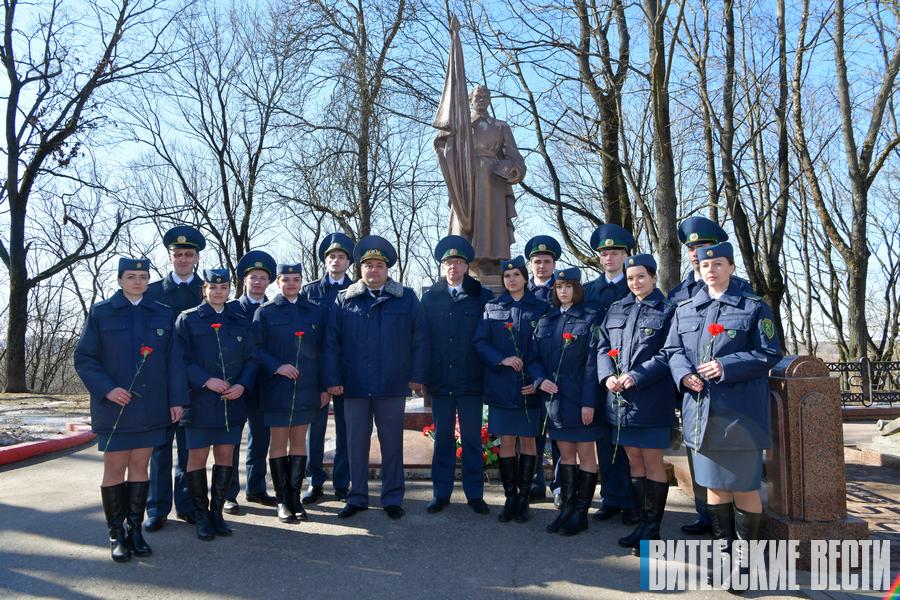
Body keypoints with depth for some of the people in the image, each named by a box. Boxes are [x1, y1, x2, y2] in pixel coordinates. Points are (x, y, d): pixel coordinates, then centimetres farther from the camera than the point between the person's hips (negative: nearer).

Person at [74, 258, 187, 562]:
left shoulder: (163, 314, 6)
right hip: (114, 405, -2)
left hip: (150, 407, 2)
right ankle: (116, 534, 17)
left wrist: (177, 400, -1)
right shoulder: (100, 312, 1)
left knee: (140, 466, 9)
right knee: (115, 468, 5)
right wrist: (106, 389, -14)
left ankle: (135, 529, 20)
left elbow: (174, 360, 5)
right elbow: (83, 358, 0)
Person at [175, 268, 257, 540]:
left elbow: (251, 359, 10)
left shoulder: (241, 322, 11)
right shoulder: (187, 319, 1)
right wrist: (206, 381, -17)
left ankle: (217, 512, 20)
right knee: (197, 457, 2)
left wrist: (242, 385, -7)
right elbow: (181, 359, -5)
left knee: (225, 455, 7)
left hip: (232, 402, 3)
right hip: (199, 402, -3)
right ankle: (201, 516, 15)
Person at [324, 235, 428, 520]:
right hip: (354, 386, 1)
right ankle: (357, 497, 23)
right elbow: (332, 342, 3)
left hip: (392, 386, -1)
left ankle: (393, 498, 21)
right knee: (356, 443, 10)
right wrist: (333, 379, -2)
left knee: (392, 443, 8)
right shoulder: (344, 300, 5)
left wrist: (417, 375, -4)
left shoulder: (406, 298, 2)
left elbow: (420, 339, 1)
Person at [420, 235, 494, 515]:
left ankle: (475, 494, 19)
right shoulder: (430, 297, 5)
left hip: (471, 380, -1)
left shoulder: (483, 297, 1)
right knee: (443, 438, 10)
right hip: (440, 380, 1)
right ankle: (441, 493, 21)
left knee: (472, 439, 8)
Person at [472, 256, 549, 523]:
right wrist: (501, 360, -15)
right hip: (501, 386, 1)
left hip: (530, 387, -1)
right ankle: (510, 498, 14)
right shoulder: (492, 308, 7)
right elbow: (479, 342, 1)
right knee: (506, 441, 3)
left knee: (528, 440, 6)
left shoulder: (540, 308, 4)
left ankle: (524, 499, 15)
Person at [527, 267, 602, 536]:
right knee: (565, 454, 12)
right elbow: (535, 358, 12)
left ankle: (580, 514, 13)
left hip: (581, 400, -4)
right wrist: (540, 380, -9)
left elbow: (593, 363, -10)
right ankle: (566, 509, 21)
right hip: (554, 398, 5)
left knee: (585, 454, 4)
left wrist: (589, 401, -16)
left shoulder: (589, 319, -4)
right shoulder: (546, 321, 10)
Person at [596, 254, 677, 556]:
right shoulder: (616, 309, 13)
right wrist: (607, 376, -6)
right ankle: (643, 521, 24)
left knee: (652, 461, 1)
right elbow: (603, 347, 11)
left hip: (652, 398, -5)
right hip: (620, 397, 5)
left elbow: (668, 354, -10)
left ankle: (652, 530, 12)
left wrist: (637, 377, -18)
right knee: (634, 460, 12)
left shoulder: (667, 311, -2)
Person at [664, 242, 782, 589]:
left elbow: (770, 354, -6)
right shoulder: (685, 310, 11)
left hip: (740, 412, -4)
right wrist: (683, 373, -9)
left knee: (744, 484, 3)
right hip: (701, 411, 4)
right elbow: (672, 349, 12)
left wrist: (727, 367, -18)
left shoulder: (754, 307, -1)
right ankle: (723, 547, 29)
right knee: (714, 482, 14)